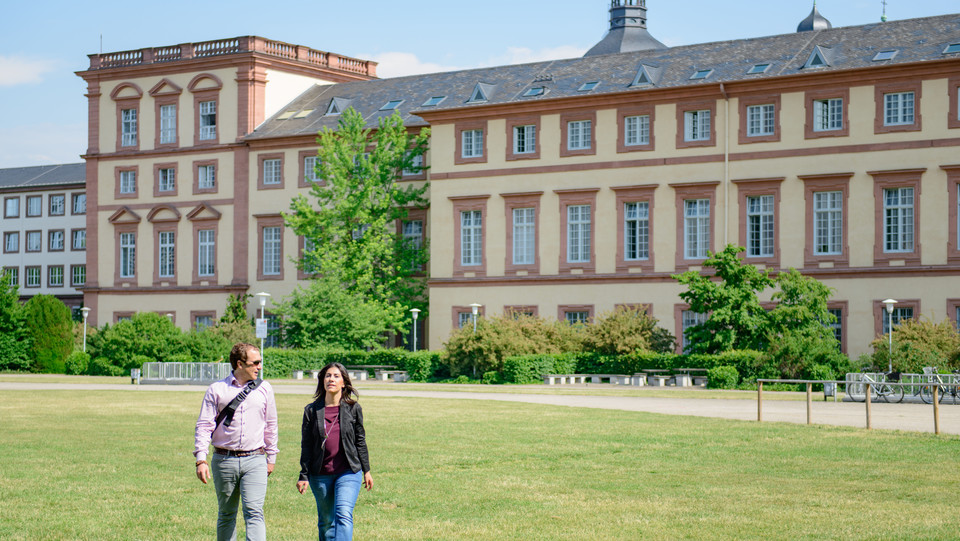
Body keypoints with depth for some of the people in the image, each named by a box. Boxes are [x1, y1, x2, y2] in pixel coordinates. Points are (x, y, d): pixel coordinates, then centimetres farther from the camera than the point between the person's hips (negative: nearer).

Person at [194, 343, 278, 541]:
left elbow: (270, 425, 17)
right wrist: (201, 459, -8)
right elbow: (204, 425, 1)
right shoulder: (216, 389, 2)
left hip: (255, 460, 0)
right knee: (226, 514, 11)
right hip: (224, 460, 0)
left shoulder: (264, 389, 9)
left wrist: (271, 457, 18)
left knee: (254, 512, -13)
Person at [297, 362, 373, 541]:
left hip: (348, 472, -2)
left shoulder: (353, 408, 1)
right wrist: (304, 476, 2)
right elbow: (306, 446, 5)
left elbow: (360, 441, 8)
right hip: (320, 475, 2)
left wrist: (366, 471, 10)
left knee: (344, 515, -18)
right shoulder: (312, 410, 2)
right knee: (326, 521, 10)